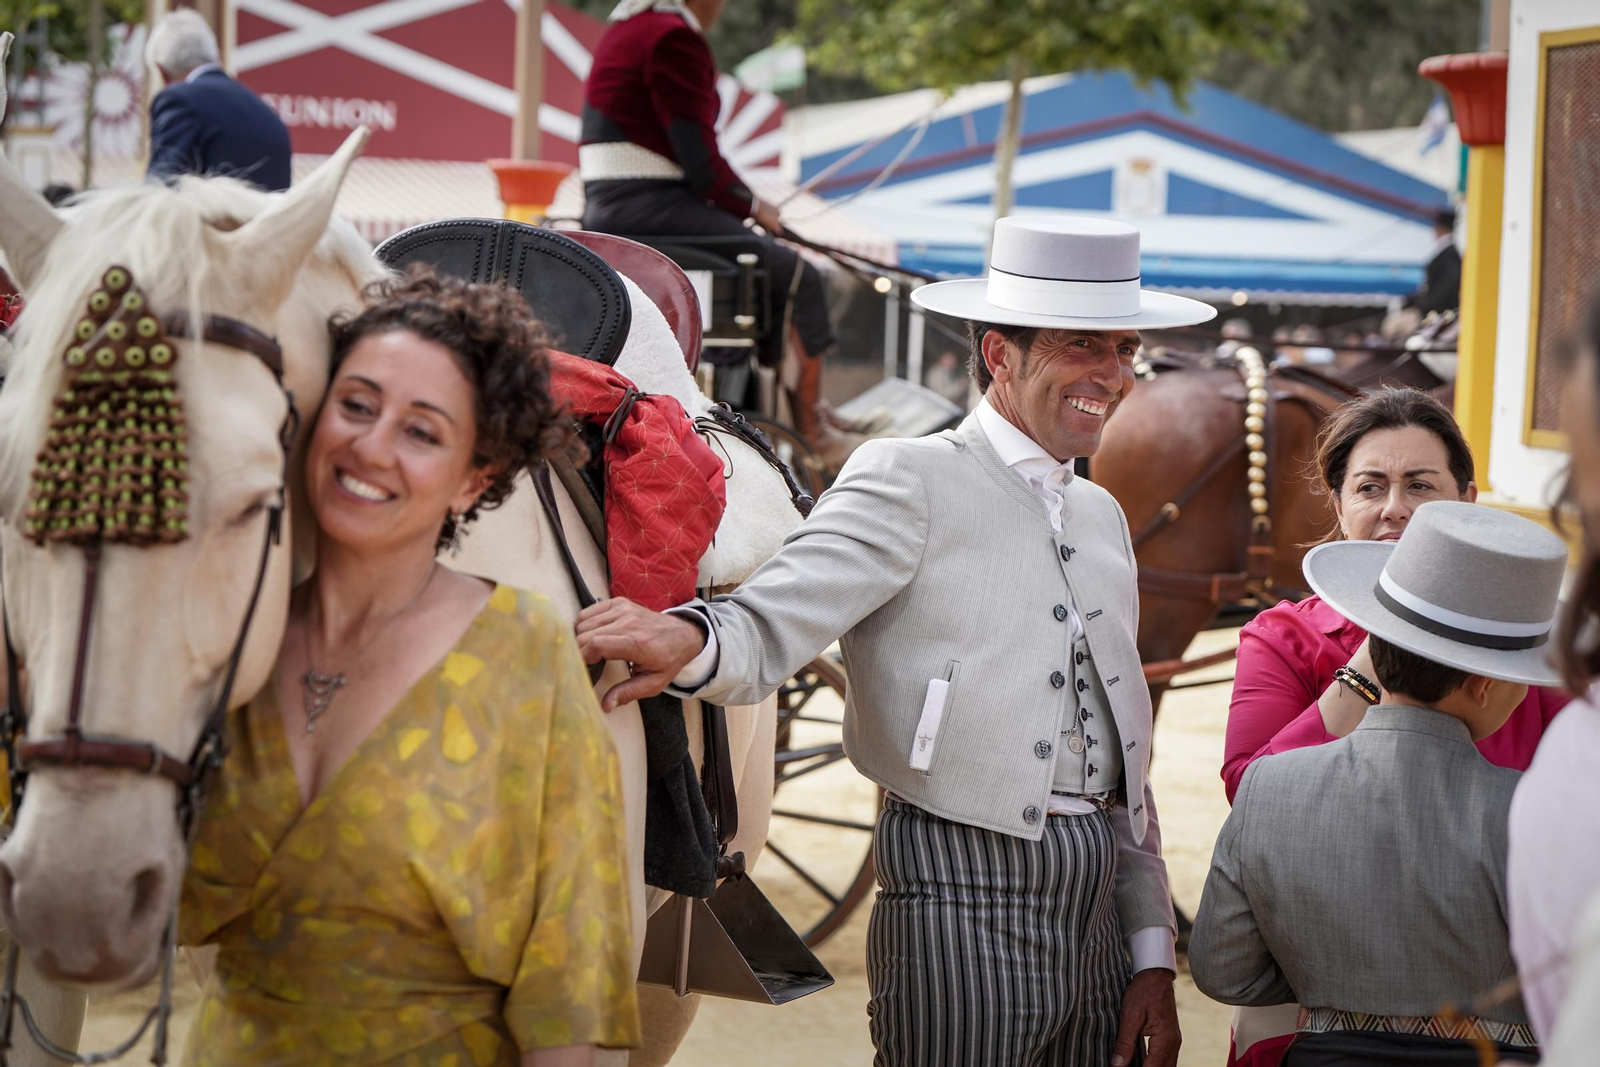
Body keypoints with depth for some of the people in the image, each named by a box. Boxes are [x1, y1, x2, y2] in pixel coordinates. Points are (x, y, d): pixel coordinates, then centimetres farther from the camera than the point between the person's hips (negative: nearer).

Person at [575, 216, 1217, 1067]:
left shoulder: (1101, 517, 18)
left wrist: (1152, 956, 15)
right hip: (963, 908, -7)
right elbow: (771, 628, -18)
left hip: (1097, 914, 7)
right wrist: (688, 639, -42)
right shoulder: (908, 483, -4)